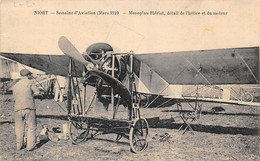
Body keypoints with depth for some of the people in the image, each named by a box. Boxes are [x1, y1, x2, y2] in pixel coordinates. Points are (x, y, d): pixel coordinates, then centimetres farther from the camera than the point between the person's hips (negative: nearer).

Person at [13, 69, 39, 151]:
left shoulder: (15, 86, 14)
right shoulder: (30, 82, -1)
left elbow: (15, 98, 16)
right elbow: (37, 93, 0)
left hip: (18, 109, 4)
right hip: (29, 108, -4)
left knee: (19, 128, 15)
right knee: (31, 127, 6)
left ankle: (19, 145, 22)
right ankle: (30, 146, 5)